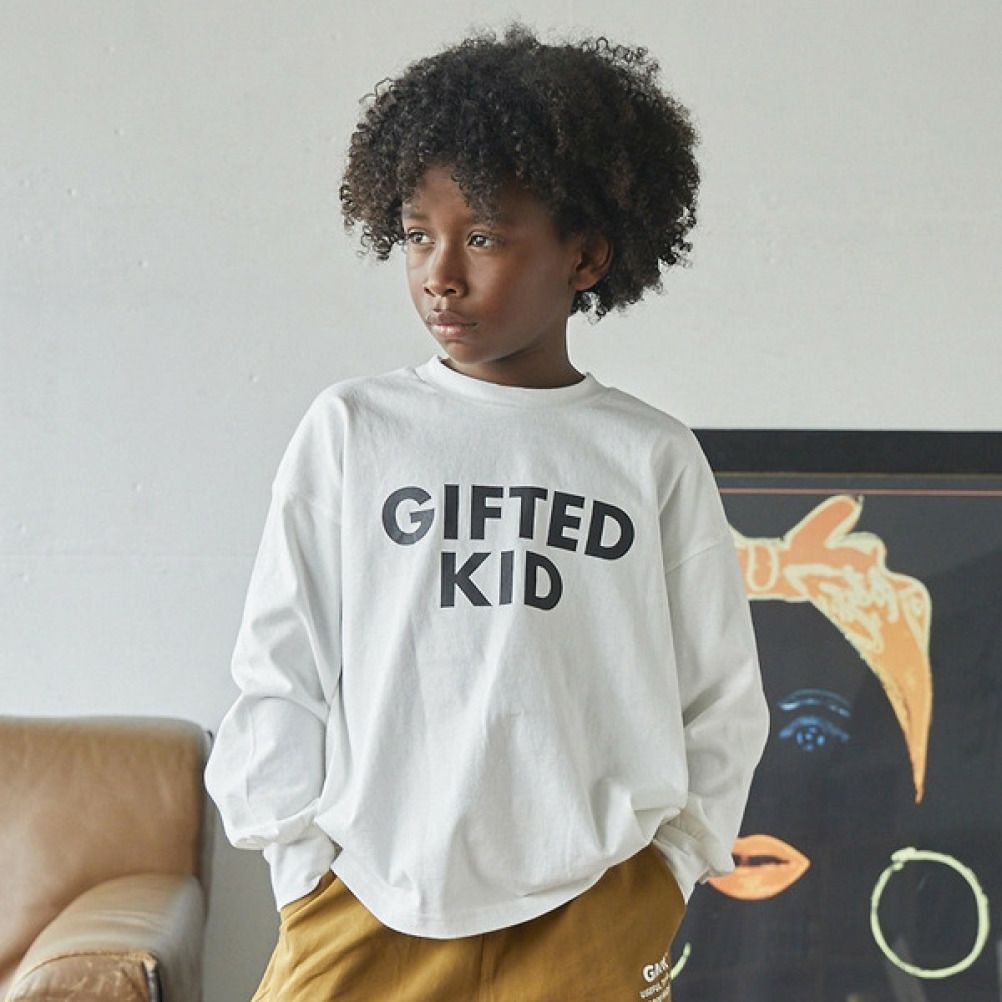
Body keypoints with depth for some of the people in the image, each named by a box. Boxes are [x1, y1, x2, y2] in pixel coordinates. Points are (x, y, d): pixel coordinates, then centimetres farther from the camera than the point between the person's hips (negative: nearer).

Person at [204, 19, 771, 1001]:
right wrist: (303, 868, 0)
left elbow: (720, 696, 8)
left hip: (592, 914, 0)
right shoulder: (349, 430, 1)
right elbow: (279, 672, 4)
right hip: (368, 905, 0)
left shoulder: (652, 457, 2)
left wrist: (667, 866, 2)